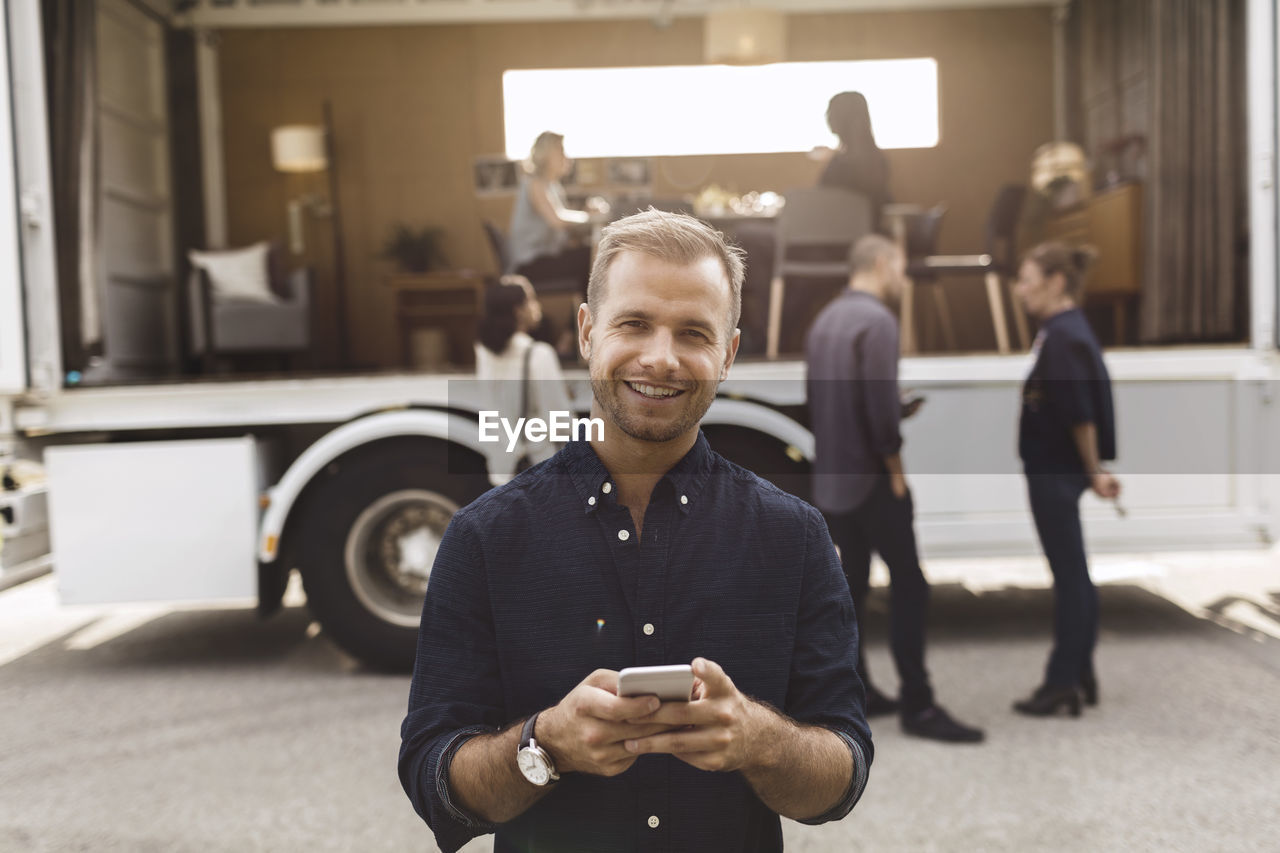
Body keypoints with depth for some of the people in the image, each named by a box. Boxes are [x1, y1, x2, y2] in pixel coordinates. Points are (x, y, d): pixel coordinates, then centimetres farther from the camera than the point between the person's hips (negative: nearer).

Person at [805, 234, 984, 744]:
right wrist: (895, 466, -10)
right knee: (908, 585, -4)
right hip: (872, 477, -9)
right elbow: (880, 401, -20)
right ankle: (917, 705, -3)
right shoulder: (877, 320, -14)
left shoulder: (825, 320, 13)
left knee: (852, 581, 14)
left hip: (831, 478, 9)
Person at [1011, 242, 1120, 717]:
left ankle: (1063, 684, 9)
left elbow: (1080, 414, -20)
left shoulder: (1063, 337, -18)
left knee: (1069, 576, -1)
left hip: (1056, 473, -10)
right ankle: (1080, 677, 26)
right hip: (1055, 469, 10)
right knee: (1074, 576, 15)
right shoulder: (1066, 331, 12)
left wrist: (1094, 471, -11)